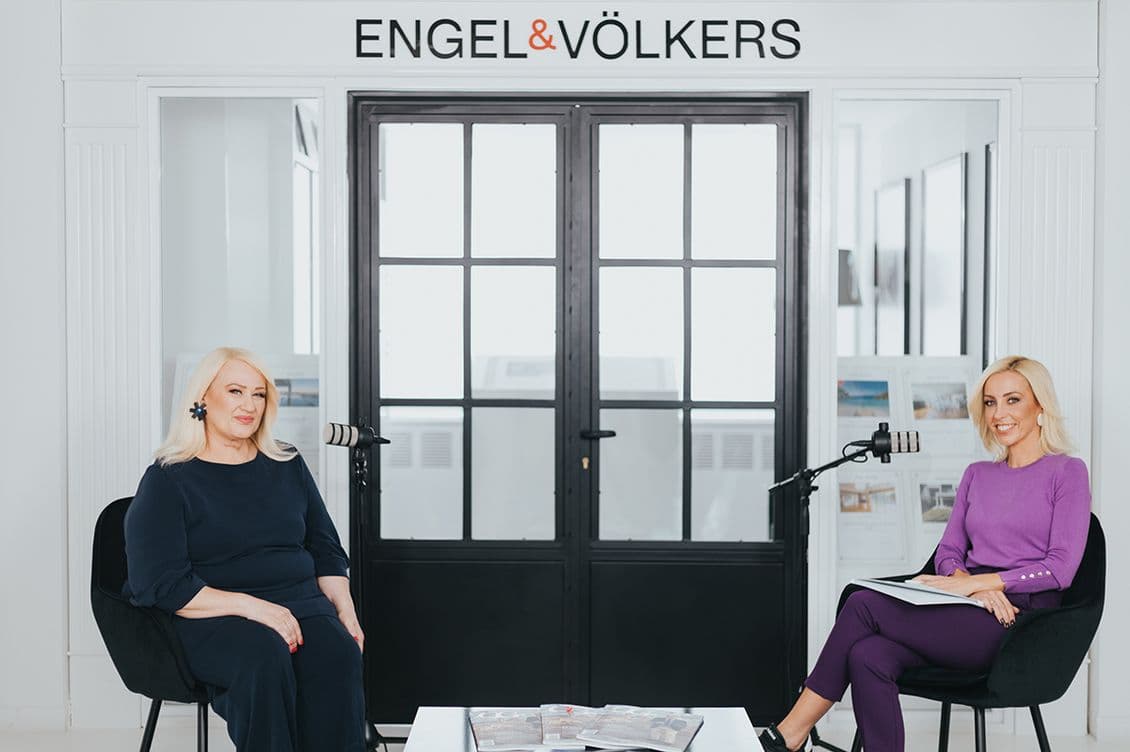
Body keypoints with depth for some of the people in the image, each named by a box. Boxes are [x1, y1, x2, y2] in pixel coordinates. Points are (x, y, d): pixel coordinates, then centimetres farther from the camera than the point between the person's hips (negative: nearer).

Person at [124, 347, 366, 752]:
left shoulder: (288, 466, 18)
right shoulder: (167, 480, 3)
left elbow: (327, 551, 20)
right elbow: (163, 586, -7)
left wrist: (346, 612, 1)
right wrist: (250, 606, -18)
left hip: (303, 603, 4)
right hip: (211, 617, -3)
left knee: (338, 654, -31)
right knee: (265, 655, -38)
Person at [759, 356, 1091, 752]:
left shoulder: (1067, 473, 3)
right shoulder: (977, 475, 21)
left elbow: (1060, 568, -8)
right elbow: (947, 552, 14)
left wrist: (977, 581, -15)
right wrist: (967, 580, -9)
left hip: (1018, 623, -6)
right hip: (969, 615, 6)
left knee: (863, 605, -22)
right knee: (869, 657, -27)